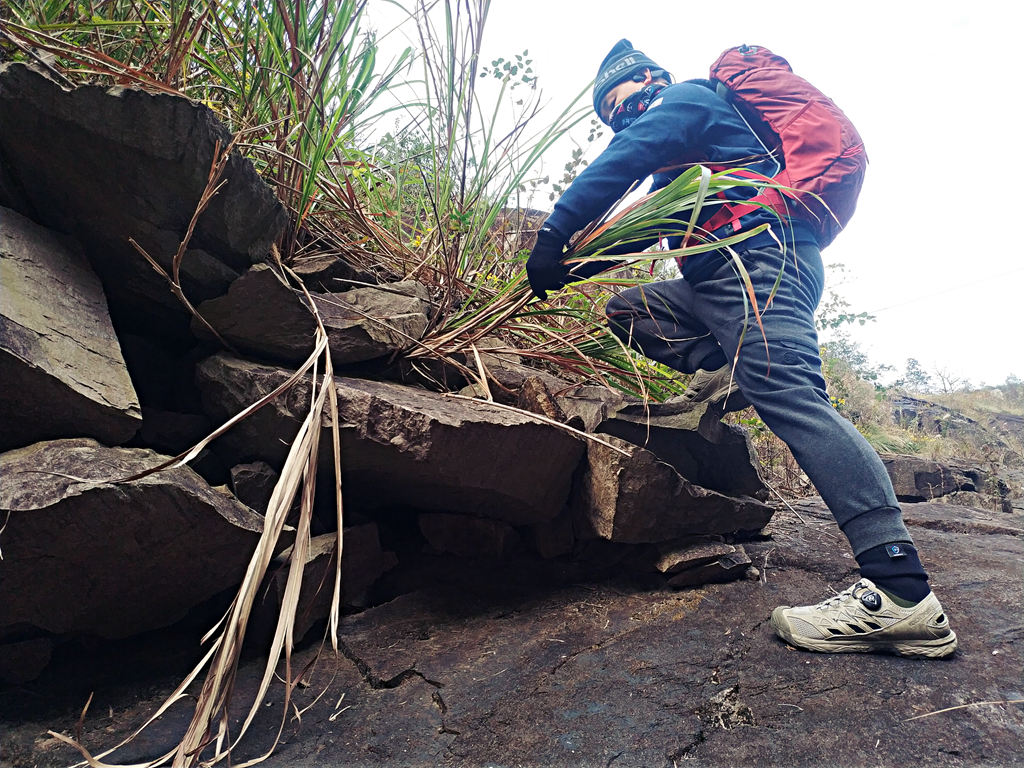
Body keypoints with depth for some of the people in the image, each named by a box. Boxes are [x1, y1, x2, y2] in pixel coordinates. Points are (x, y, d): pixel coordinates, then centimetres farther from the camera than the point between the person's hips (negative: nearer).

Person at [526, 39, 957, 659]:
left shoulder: (685, 97, 8)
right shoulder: (672, 173, 36)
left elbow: (616, 167, -7)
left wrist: (550, 247, -9)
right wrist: (571, 269, 18)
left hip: (762, 254, -10)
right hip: (722, 278, 10)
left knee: (786, 390, -27)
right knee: (627, 310, 14)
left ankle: (904, 593, -34)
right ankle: (728, 371, -5)